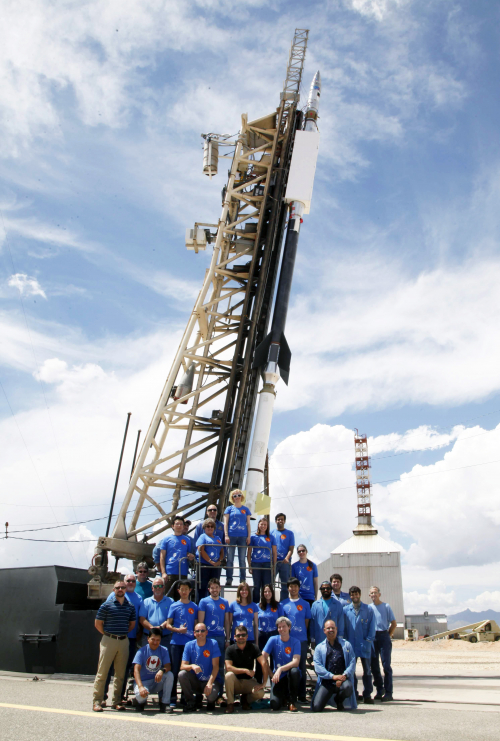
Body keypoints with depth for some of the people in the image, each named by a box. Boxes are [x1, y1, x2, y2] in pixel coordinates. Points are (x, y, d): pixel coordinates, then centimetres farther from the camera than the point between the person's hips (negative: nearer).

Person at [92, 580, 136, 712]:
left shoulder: (130, 606, 8)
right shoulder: (106, 605, -2)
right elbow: (98, 623, 2)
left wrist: (123, 633, 11)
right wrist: (108, 634, 2)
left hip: (124, 641, 4)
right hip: (108, 641, -3)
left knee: (120, 674, 7)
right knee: (102, 672, -2)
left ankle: (116, 701, 15)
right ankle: (97, 701, 4)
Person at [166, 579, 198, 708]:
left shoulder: (194, 607, 9)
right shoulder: (174, 606, 4)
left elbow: (196, 625, 14)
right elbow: (168, 625, 3)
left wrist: (196, 636, -1)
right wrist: (178, 630, -14)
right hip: (176, 642, -1)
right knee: (174, 670, 1)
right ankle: (172, 698, 9)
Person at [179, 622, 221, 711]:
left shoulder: (213, 644, -9)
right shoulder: (189, 645, -4)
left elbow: (215, 666, -12)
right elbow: (182, 666, -11)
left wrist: (209, 683, -25)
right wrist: (192, 666, -33)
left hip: (210, 680, -2)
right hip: (195, 681, 2)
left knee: (212, 695, -34)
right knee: (181, 674, -26)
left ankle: (210, 701, 8)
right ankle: (191, 702, -3)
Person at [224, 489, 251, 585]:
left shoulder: (246, 509, 13)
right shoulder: (229, 509, 9)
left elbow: (248, 524, 12)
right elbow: (225, 523, 4)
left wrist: (249, 536, 2)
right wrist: (226, 535, -7)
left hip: (242, 536, 1)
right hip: (231, 536, -1)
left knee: (242, 559, 4)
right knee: (230, 559, -2)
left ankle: (243, 580, 7)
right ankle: (228, 580, 1)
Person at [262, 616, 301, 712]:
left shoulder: (295, 642, -5)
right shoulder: (273, 640, -2)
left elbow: (296, 662, -19)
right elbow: (263, 657, -7)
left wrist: (281, 669, -32)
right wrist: (270, 674, -14)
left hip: (291, 676, 0)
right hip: (278, 677, 0)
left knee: (294, 671, -36)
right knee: (275, 705, -22)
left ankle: (292, 701, -10)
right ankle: (284, 696, 18)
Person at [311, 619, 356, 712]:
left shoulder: (346, 644, 14)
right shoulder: (319, 647, 12)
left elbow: (352, 662, 3)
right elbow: (318, 666, -1)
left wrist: (344, 675, -14)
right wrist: (333, 676, -14)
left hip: (343, 679, 1)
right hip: (326, 681, -1)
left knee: (347, 687, -36)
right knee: (316, 708, -19)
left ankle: (339, 701, 2)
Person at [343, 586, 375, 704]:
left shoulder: (368, 610, 3)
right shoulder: (345, 610, 5)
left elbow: (372, 627, 1)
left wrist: (368, 641, -8)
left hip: (364, 645, -1)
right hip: (351, 645, 1)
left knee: (367, 670, 5)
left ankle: (367, 695, 14)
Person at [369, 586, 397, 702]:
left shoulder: (386, 606, 3)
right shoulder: (368, 607, 8)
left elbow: (394, 623, 5)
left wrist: (388, 636, 3)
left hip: (384, 637, -3)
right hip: (372, 638, 3)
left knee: (386, 665, -6)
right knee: (374, 665, 6)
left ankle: (388, 692, -2)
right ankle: (380, 690, 17)